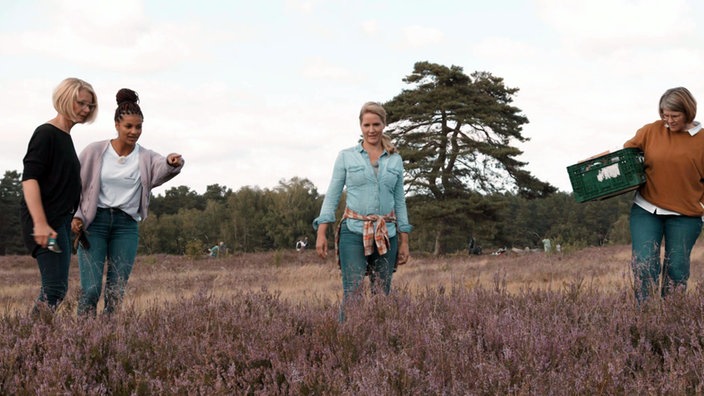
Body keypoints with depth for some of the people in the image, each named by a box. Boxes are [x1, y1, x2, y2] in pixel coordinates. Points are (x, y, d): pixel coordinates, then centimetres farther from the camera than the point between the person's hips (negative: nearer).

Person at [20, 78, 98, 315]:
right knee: (56, 289, -15)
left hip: (62, 221, 9)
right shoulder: (46, 134, -8)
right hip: (46, 221, -9)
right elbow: (29, 179, -17)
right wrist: (40, 223, -26)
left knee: (53, 289, 6)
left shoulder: (66, 137, 18)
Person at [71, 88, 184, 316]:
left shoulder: (145, 158, 2)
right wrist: (75, 215, -6)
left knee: (117, 289, 2)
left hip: (126, 225, 2)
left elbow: (161, 169, -20)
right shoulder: (94, 151, -1)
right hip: (94, 221, -2)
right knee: (90, 288, -10)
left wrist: (172, 163, -42)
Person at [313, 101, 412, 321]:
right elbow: (332, 195, 3)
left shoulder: (395, 160, 11)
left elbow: (400, 201, 13)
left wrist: (404, 242, 9)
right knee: (352, 292, -12)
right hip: (354, 231, -3)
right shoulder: (346, 156, 4)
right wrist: (321, 232, -7)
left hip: (386, 234, 3)